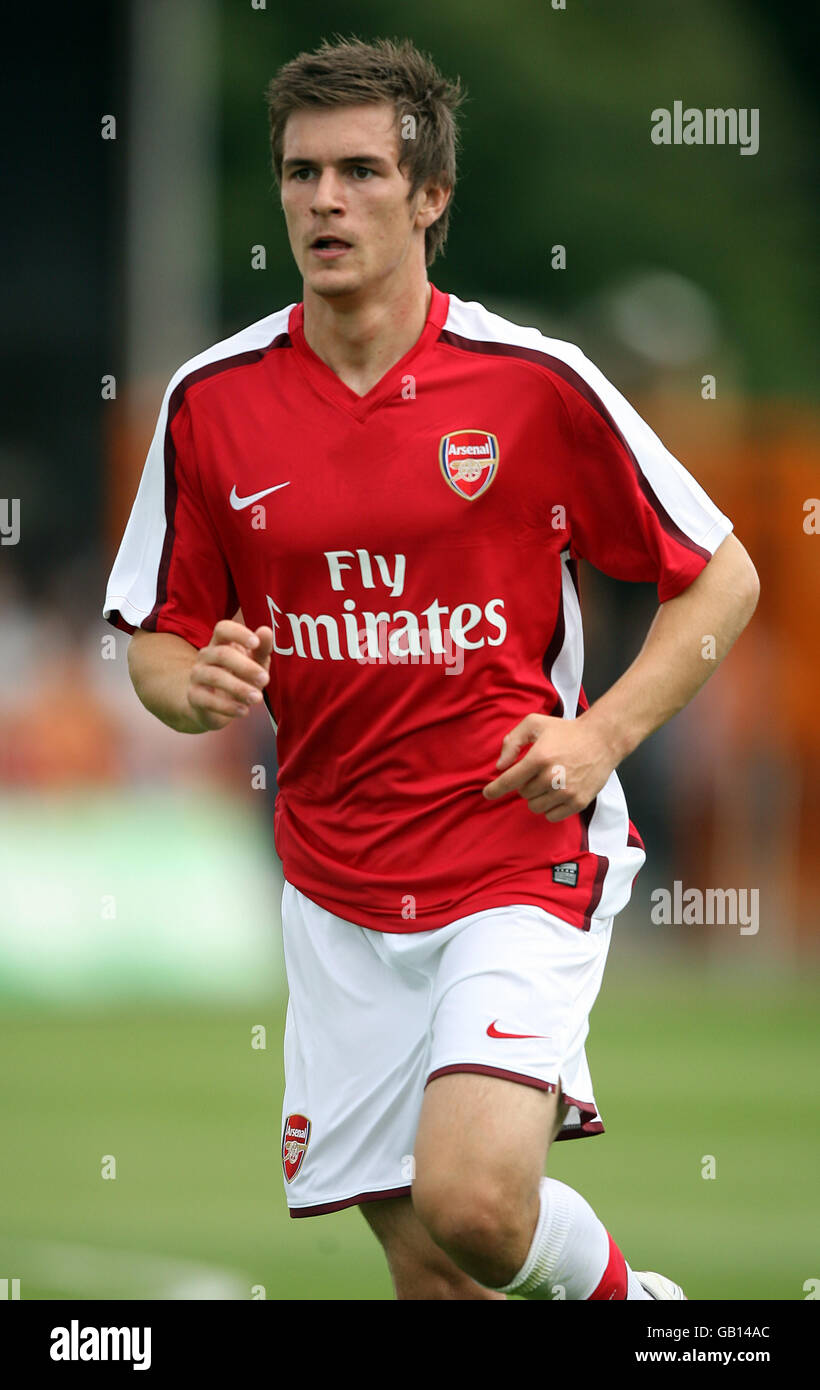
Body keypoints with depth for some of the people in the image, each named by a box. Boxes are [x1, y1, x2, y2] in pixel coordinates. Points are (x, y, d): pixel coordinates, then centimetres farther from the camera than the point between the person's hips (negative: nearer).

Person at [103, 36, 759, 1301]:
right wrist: (193, 687, -14)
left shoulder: (533, 382, -8)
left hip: (523, 852, -4)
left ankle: (615, 1289, 8)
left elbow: (720, 578, 1)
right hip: (338, 888, 4)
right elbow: (159, 640, 10)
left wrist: (604, 733, -12)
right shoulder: (212, 402, 0)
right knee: (424, 1264, 6)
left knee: (473, 1203, -24)